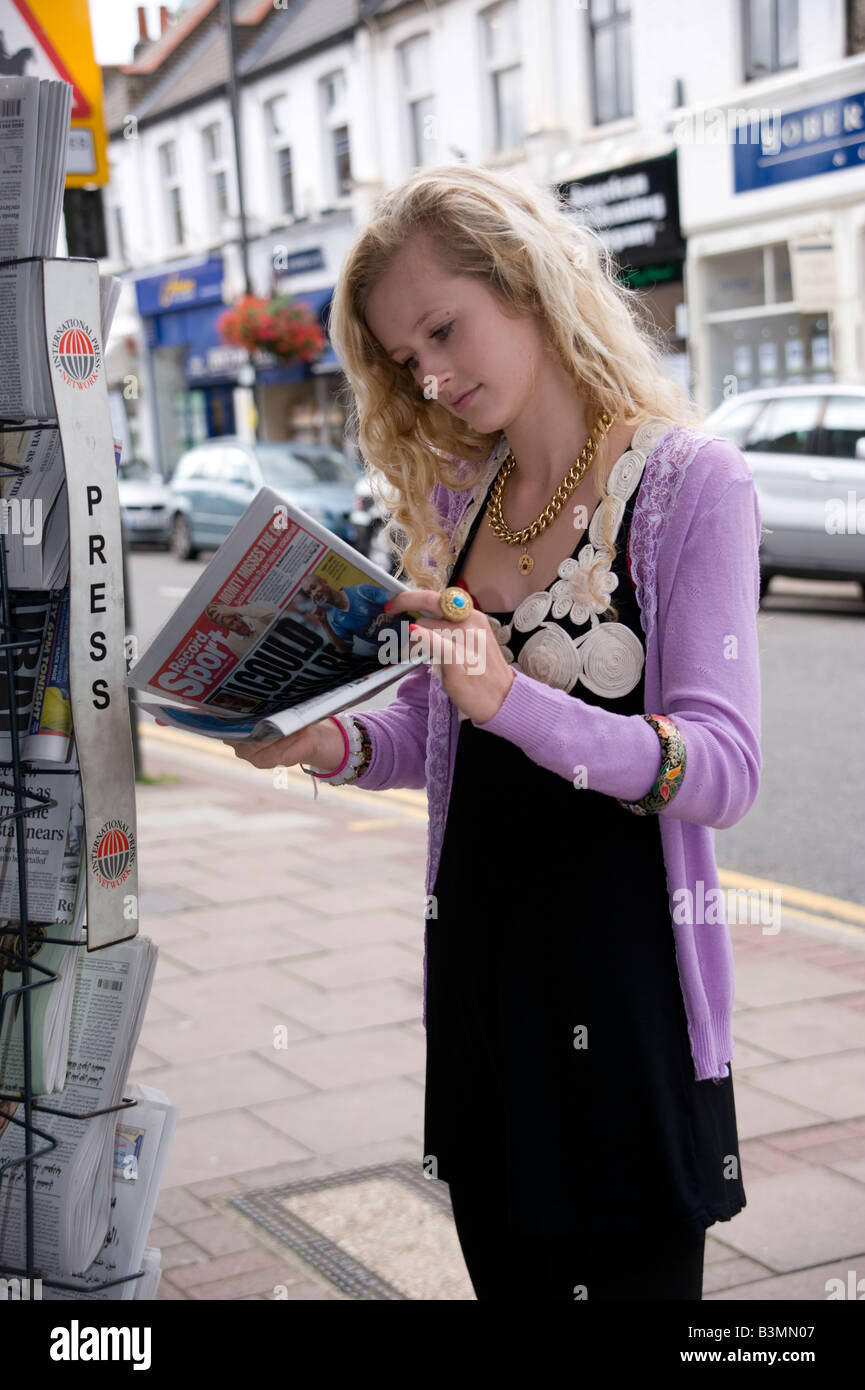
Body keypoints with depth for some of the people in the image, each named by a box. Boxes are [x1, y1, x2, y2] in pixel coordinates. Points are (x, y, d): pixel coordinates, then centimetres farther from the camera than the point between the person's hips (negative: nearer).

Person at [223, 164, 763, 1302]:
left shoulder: (689, 482, -10)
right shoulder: (457, 497, 9)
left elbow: (724, 767, -20)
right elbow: (435, 728, 11)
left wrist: (513, 699, -34)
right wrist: (333, 744, -10)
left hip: (624, 965, -5)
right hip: (475, 954, 6)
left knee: (624, 1271, 6)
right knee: (506, 1269, 16)